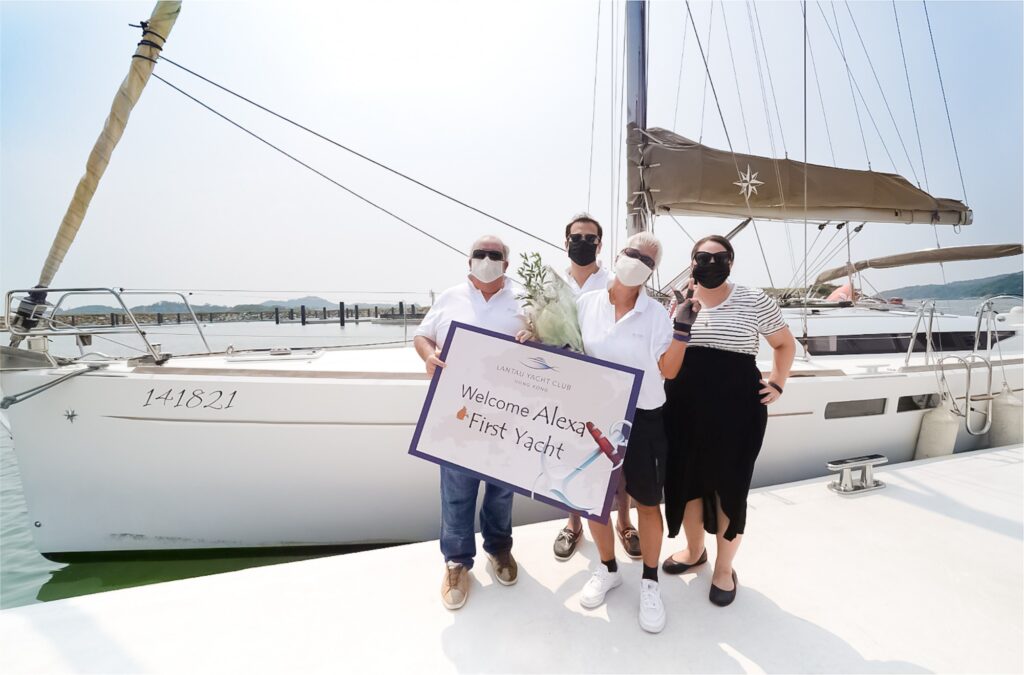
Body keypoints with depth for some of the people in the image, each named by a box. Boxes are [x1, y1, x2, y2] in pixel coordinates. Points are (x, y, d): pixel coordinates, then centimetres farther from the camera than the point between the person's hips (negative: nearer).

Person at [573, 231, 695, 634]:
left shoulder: (656, 313, -5)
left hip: (643, 420, -1)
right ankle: (608, 569, 38)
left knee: (647, 503, 11)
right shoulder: (586, 303, -2)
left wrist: (682, 327, -17)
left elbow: (669, 369, -9)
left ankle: (650, 581, 33)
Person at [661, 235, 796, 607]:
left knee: (729, 485, 7)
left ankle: (724, 566, 27)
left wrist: (777, 383, 2)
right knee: (686, 479, 13)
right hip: (684, 407, 3)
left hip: (736, 406, -3)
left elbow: (785, 343, 9)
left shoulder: (754, 300, -2)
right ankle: (694, 550, 37)